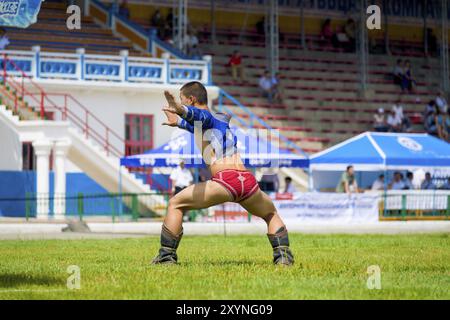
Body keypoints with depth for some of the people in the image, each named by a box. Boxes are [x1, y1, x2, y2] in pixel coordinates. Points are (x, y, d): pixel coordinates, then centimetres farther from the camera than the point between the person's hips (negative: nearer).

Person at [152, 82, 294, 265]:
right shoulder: (222, 119, 33)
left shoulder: (204, 116, 10)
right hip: (248, 181, 7)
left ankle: (166, 256, -1)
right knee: (271, 214, 33)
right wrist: (178, 122, 70)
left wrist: (180, 109, -38)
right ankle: (283, 255, 14)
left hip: (225, 180, -7)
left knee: (175, 204, 7)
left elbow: (196, 114, -17)